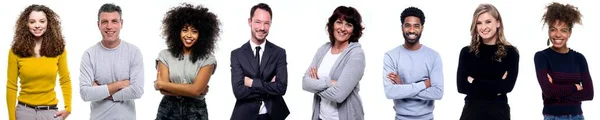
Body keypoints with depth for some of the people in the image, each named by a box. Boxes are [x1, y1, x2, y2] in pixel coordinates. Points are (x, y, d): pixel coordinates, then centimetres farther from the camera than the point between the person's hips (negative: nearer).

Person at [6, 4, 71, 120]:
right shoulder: (16, 51, -3)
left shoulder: (58, 49, 1)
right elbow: (11, 87, -1)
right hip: (24, 110, -1)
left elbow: (65, 80, 11)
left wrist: (68, 107, 3)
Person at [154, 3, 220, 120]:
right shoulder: (165, 55, -1)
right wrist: (189, 90, -13)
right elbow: (164, 90, -8)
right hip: (168, 110, 1)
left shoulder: (207, 59, -5)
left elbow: (196, 90, -16)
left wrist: (162, 84, -9)